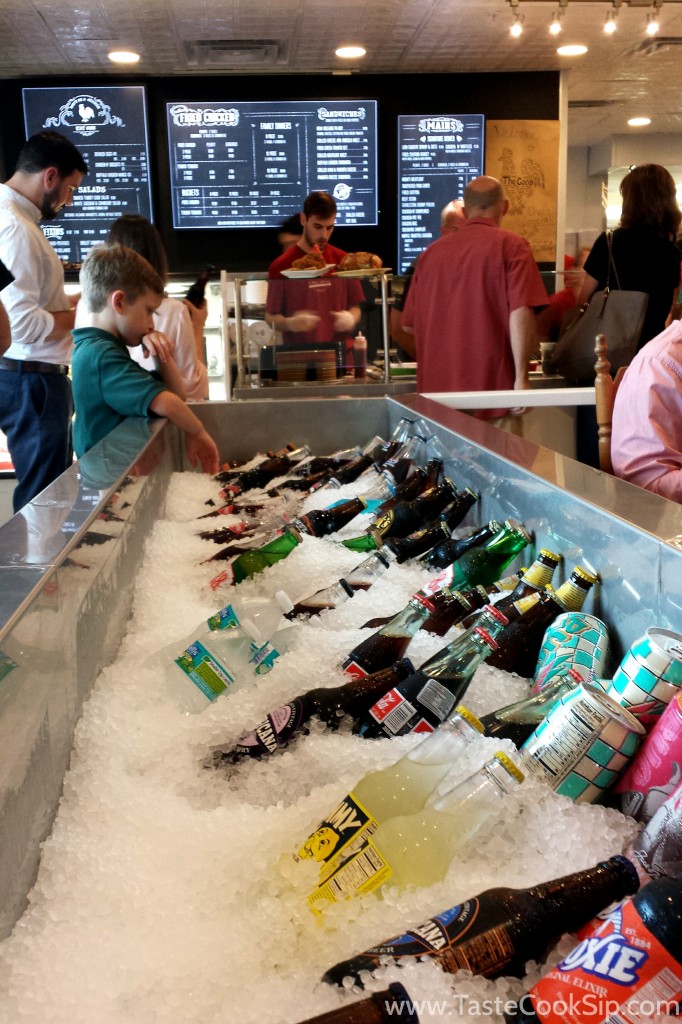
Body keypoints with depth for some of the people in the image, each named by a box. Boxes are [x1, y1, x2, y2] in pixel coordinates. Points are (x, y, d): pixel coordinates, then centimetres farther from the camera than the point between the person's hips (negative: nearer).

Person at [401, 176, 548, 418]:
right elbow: (520, 313, -14)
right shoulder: (510, 245, -3)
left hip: (437, 388, 5)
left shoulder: (432, 251, 10)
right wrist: (521, 377, -12)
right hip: (493, 387, -4)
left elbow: (409, 324, 16)